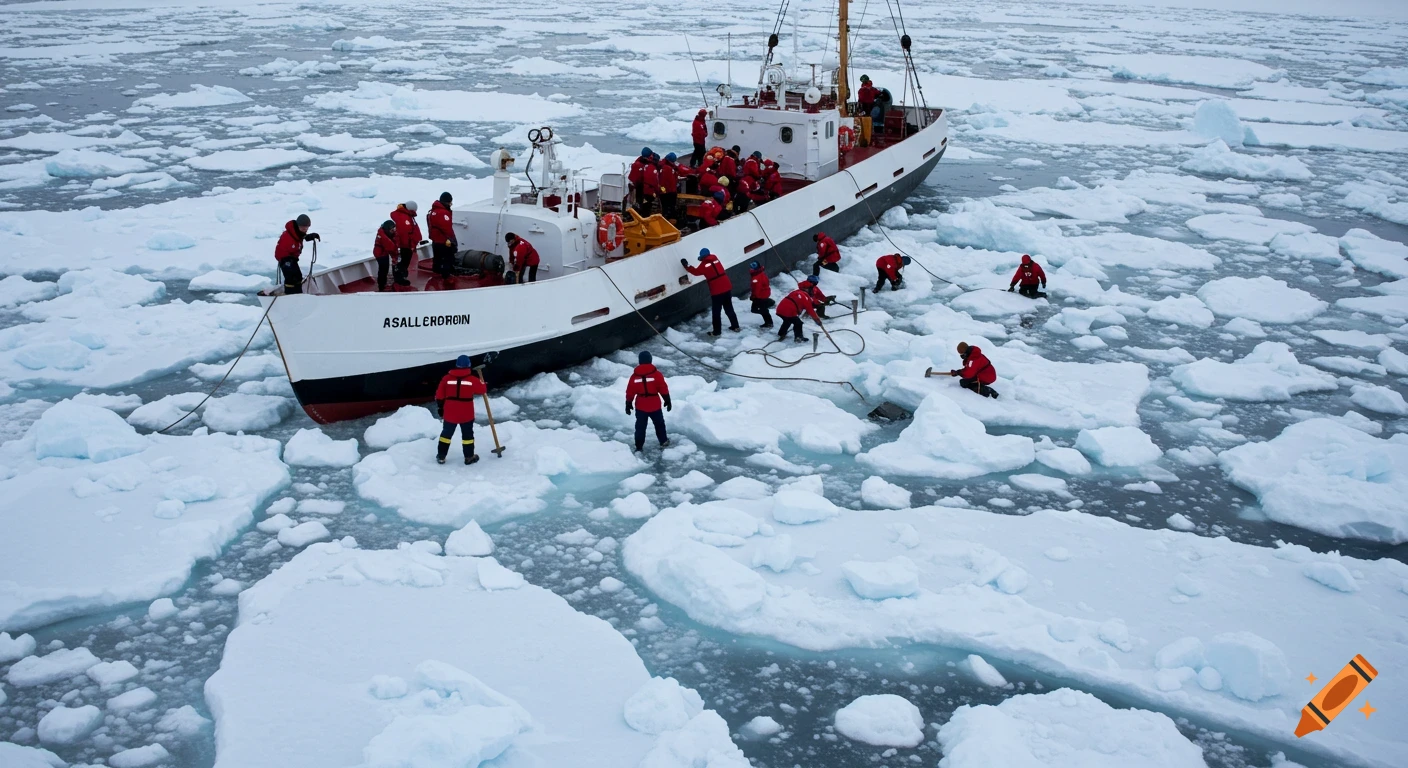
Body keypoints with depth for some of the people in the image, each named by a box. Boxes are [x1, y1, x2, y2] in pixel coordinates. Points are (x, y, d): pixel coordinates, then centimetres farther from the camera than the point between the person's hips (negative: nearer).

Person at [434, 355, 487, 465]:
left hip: (449, 413, 2)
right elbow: (483, 390, 4)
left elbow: (439, 396, 1)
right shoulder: (472, 379, -9)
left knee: (446, 434, 16)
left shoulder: (447, 378, -3)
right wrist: (481, 381, 25)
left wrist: (440, 409, 13)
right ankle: (469, 457, 18)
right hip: (466, 414, -2)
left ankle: (441, 456, 21)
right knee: (467, 435, 13)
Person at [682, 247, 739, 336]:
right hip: (727, 288, 6)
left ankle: (717, 331, 6)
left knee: (716, 312, 3)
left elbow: (696, 272, 8)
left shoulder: (704, 264, -7)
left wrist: (686, 266, 17)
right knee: (729, 309, 19)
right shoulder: (715, 259, 10)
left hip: (717, 291, -6)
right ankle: (735, 326, 25)